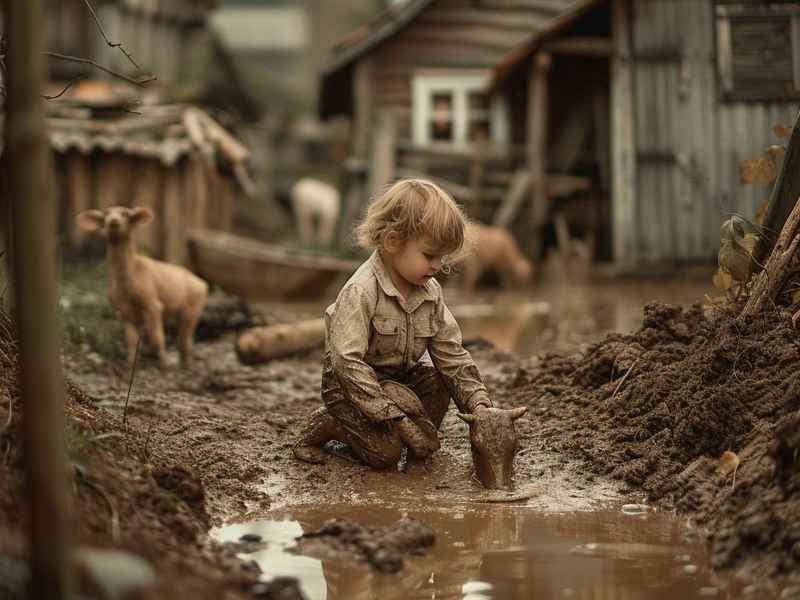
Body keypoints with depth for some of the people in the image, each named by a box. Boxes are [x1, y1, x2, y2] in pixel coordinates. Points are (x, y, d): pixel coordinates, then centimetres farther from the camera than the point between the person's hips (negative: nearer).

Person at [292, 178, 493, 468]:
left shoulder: (431, 292, -4)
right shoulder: (360, 291, -26)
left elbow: (451, 353, 2)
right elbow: (348, 360, -30)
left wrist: (478, 403, -12)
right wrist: (394, 416, -32)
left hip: (401, 377, 7)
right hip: (349, 382, -7)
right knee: (385, 452, -25)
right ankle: (324, 425, 0)